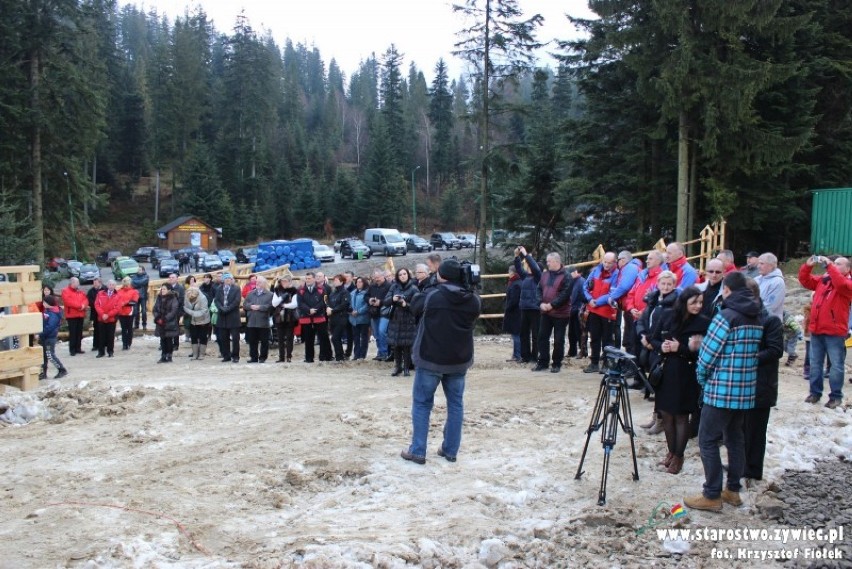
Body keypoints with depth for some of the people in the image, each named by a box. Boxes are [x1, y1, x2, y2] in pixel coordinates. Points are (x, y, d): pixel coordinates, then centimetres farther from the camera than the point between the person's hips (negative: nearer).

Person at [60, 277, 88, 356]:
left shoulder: (80, 291, 18)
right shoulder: (66, 291, -3)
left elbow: (85, 300, 9)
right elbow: (68, 301, -16)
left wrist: (83, 305, -14)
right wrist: (80, 305, -17)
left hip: (81, 315, 6)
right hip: (71, 315, -6)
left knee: (79, 332, 8)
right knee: (72, 333, -8)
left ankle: (78, 348, 14)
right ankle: (72, 350, -5)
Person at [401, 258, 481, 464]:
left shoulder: (432, 296, -14)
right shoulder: (473, 300, -3)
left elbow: (416, 305, 5)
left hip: (430, 358, -3)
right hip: (459, 360, 3)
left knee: (422, 403, 7)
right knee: (455, 404, 13)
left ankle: (417, 451, 8)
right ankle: (450, 450, 17)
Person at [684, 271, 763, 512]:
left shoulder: (726, 316, -16)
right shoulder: (757, 318, 8)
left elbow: (708, 352, -13)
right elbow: (753, 352, 11)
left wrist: (702, 378, 3)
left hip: (721, 390, -8)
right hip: (746, 391, 8)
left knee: (708, 441, -1)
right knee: (735, 439, 17)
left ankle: (712, 496, 2)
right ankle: (733, 490, 25)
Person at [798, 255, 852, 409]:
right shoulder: (822, 280, 12)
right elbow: (805, 280, 11)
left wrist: (829, 266, -23)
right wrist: (808, 265, -5)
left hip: (835, 332, -5)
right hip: (816, 330, 6)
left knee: (836, 365, 0)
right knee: (815, 363, 12)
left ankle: (836, 396, 7)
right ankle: (815, 392, 21)